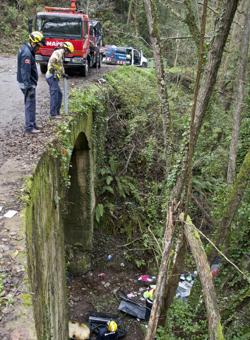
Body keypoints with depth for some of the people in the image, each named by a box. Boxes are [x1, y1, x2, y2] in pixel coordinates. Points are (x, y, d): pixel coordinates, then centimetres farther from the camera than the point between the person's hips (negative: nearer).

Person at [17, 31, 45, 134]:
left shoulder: (26, 48, 9)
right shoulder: (27, 53, -23)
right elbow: (25, 71, -26)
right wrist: (28, 86, -28)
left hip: (29, 82, 10)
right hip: (28, 83, -10)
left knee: (31, 104, 17)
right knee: (30, 104, -4)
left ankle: (32, 124, 26)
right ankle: (29, 127, 3)